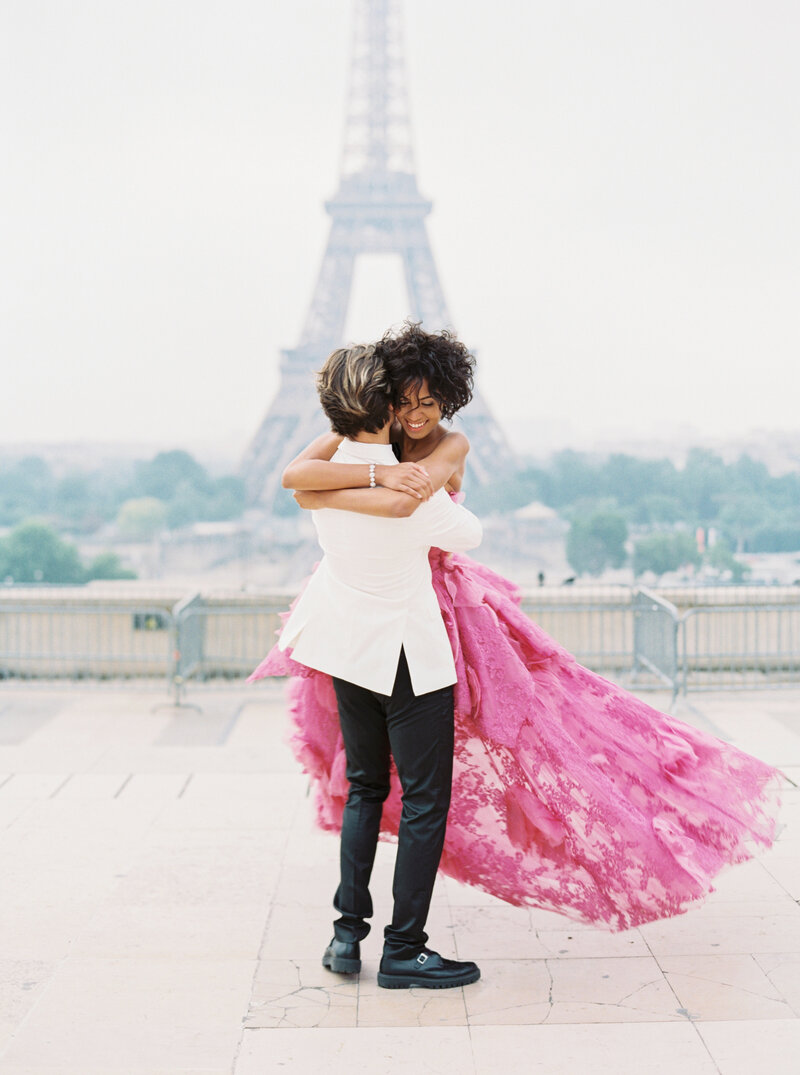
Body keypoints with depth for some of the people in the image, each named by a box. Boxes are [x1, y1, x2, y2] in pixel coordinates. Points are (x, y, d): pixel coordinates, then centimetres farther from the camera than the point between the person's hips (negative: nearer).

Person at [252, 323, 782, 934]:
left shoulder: (451, 446, -18)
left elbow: (402, 504, -39)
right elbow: (292, 474, -27)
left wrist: (322, 496, -30)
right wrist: (377, 472, -36)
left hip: (434, 601, -4)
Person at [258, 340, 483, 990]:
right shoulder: (413, 493, -24)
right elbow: (470, 535, -7)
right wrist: (445, 494, 11)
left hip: (350, 648, 7)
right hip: (409, 654, -7)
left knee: (365, 786, 20)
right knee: (425, 798, 3)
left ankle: (348, 932, 21)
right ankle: (404, 950, 6)